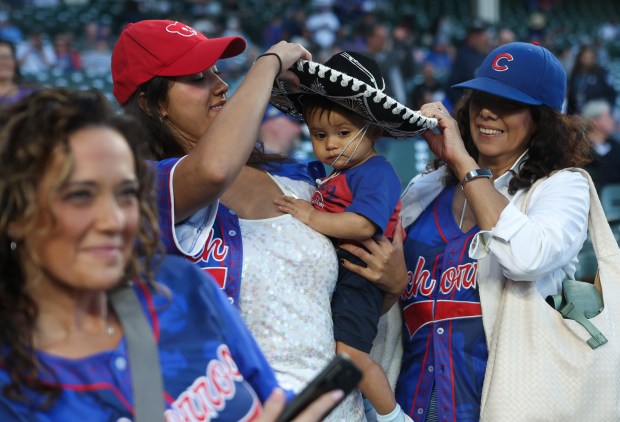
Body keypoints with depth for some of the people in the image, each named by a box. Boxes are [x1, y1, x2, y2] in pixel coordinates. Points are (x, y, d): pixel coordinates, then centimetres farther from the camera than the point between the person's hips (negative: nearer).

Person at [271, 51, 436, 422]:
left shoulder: (376, 173, -12)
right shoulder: (335, 173, 17)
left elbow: (363, 225, -26)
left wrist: (311, 217, -21)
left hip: (356, 274, -10)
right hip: (327, 271, 10)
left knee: (349, 351, -18)